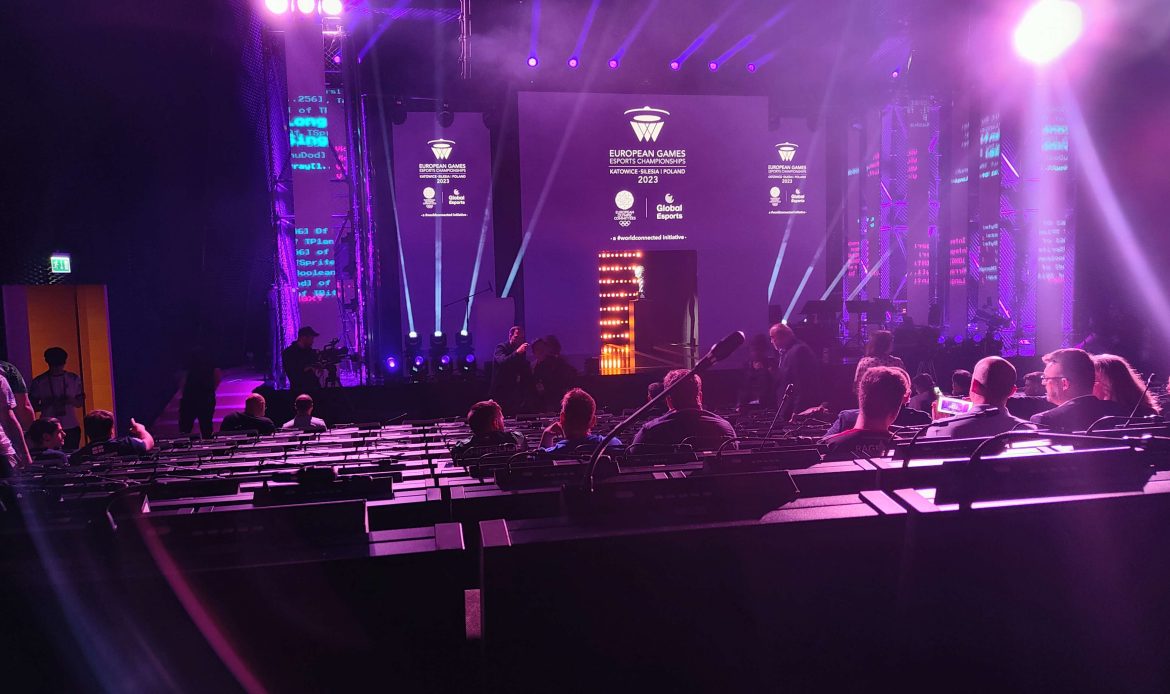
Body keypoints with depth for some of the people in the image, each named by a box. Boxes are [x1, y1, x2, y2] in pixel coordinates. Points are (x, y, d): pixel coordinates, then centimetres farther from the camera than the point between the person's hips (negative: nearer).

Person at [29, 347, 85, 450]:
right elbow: (33, 407, 3)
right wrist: (47, 404, -15)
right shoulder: (38, 382, 1)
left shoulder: (74, 379, 6)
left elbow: (81, 402, 12)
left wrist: (72, 400, -10)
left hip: (72, 428, 2)